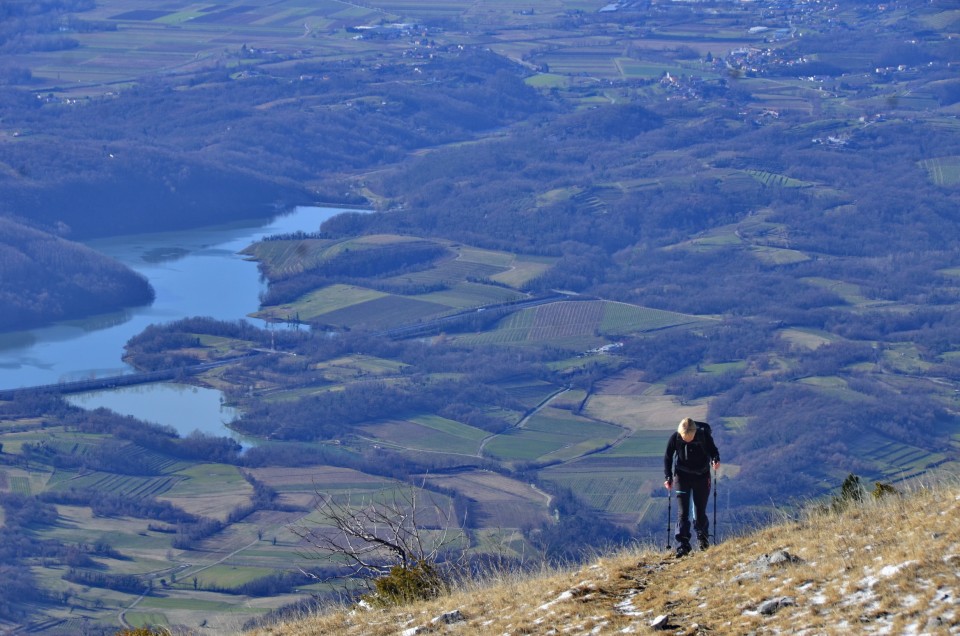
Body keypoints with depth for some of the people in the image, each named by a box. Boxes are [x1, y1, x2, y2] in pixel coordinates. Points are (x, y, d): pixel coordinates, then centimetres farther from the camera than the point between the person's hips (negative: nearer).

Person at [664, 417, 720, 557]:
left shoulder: (704, 435, -19)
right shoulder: (675, 438, -18)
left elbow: (712, 449, -1)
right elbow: (668, 457, -2)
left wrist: (715, 459, -22)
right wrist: (669, 477, -8)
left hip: (702, 477, 0)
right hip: (683, 477, 0)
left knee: (700, 511, 9)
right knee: (682, 513, -8)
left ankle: (703, 538, 34)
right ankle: (682, 546, -8)